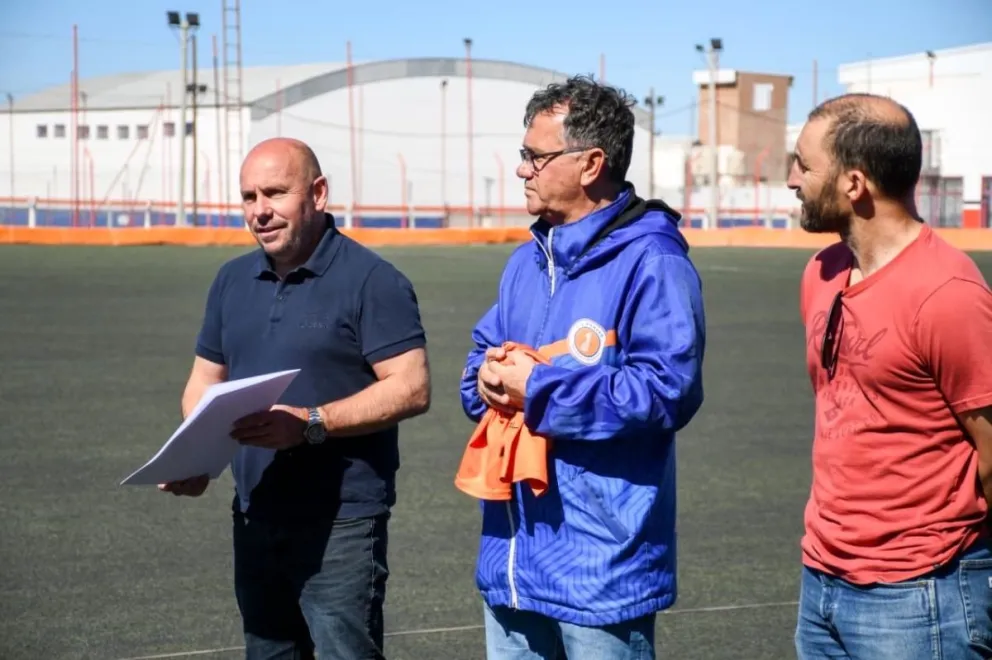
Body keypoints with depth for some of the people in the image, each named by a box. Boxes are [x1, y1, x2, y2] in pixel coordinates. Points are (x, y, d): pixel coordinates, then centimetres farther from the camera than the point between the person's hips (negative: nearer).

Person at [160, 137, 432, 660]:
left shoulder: (370, 280, -8)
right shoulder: (233, 280, 13)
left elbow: (411, 388, -15)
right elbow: (205, 380, 17)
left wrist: (311, 423, -24)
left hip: (340, 523, -7)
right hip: (254, 517, 7)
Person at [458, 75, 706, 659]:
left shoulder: (650, 263, -14)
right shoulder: (527, 261, 14)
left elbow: (667, 390, -23)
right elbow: (483, 354, 19)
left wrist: (537, 389, -19)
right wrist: (492, 381, -6)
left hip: (602, 562, -8)